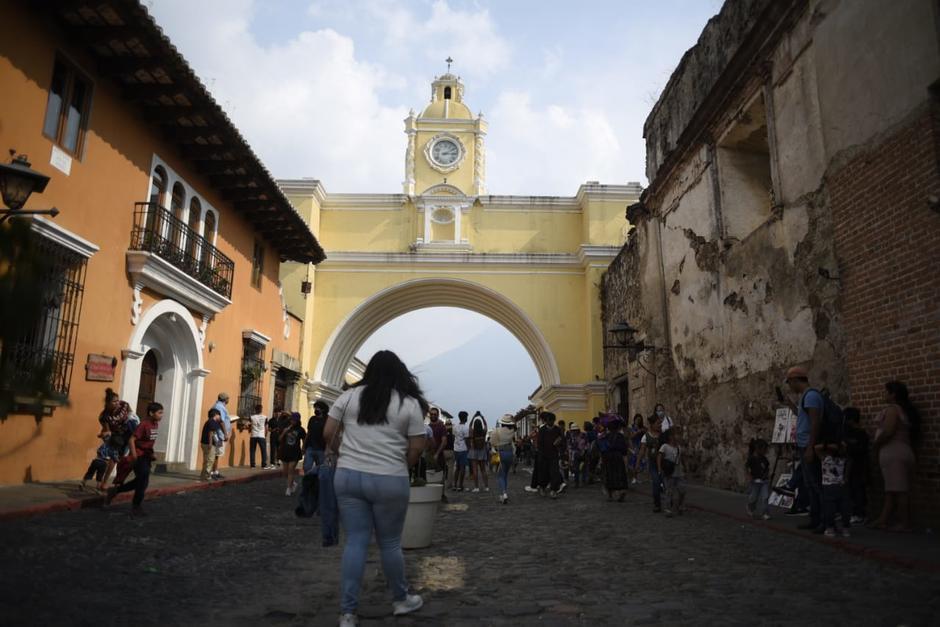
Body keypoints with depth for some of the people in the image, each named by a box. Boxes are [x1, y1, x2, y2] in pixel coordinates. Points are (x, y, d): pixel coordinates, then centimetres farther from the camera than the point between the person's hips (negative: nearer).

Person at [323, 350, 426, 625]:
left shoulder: (349, 396, 4)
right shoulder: (410, 403, -2)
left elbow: (328, 434, 6)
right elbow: (417, 448, -2)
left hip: (348, 476, 3)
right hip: (389, 481, -2)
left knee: (355, 542, 8)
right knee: (390, 543, 12)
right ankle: (400, 600, 30)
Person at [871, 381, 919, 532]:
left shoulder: (892, 409, -9)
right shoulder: (904, 409, 20)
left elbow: (888, 432, -20)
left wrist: (875, 444, -5)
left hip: (894, 453, -10)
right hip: (898, 453, 10)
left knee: (899, 490, -6)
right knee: (891, 490, 8)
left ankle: (905, 523, -3)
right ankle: (883, 520, 9)